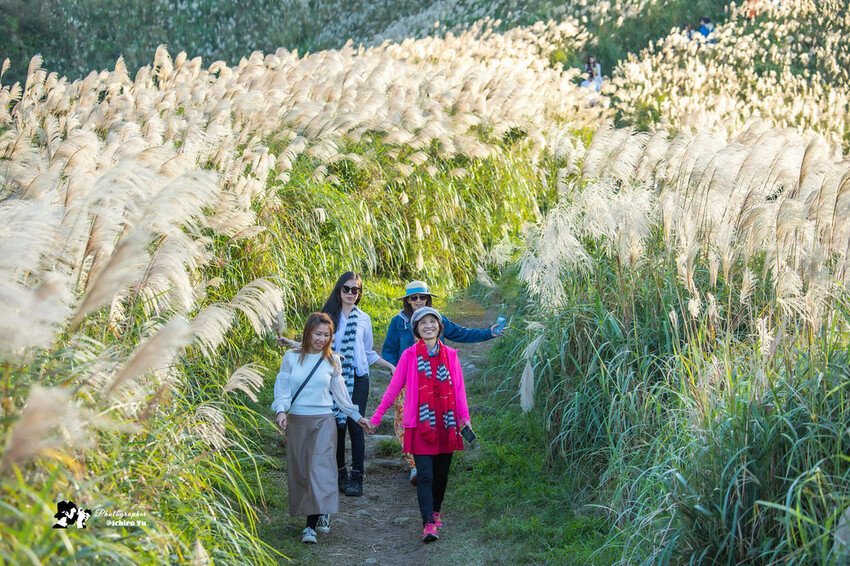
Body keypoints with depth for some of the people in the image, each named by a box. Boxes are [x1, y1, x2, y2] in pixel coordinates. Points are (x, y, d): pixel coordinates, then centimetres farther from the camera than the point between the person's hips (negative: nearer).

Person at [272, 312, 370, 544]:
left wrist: (356, 416, 21)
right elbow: (282, 387, 2)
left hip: (323, 421, -1)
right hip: (296, 421, 1)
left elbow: (339, 392, 17)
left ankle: (313, 523, -22)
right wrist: (280, 410, -14)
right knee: (299, 471, 3)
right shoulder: (291, 358, 4)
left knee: (320, 467, -15)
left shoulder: (332, 361, 7)